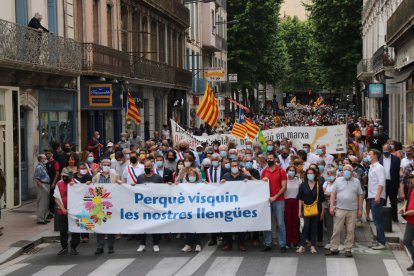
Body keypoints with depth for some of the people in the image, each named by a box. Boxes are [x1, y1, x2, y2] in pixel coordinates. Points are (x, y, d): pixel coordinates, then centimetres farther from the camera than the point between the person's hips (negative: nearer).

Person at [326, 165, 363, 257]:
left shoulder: (356, 181, 8)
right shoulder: (338, 180, 7)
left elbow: (360, 196, 8)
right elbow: (333, 194, 5)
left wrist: (360, 209, 4)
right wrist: (331, 206, -4)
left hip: (352, 210, 1)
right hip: (340, 209, -1)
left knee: (350, 231, 3)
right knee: (336, 230, 0)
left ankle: (348, 249, 10)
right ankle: (334, 249, 7)